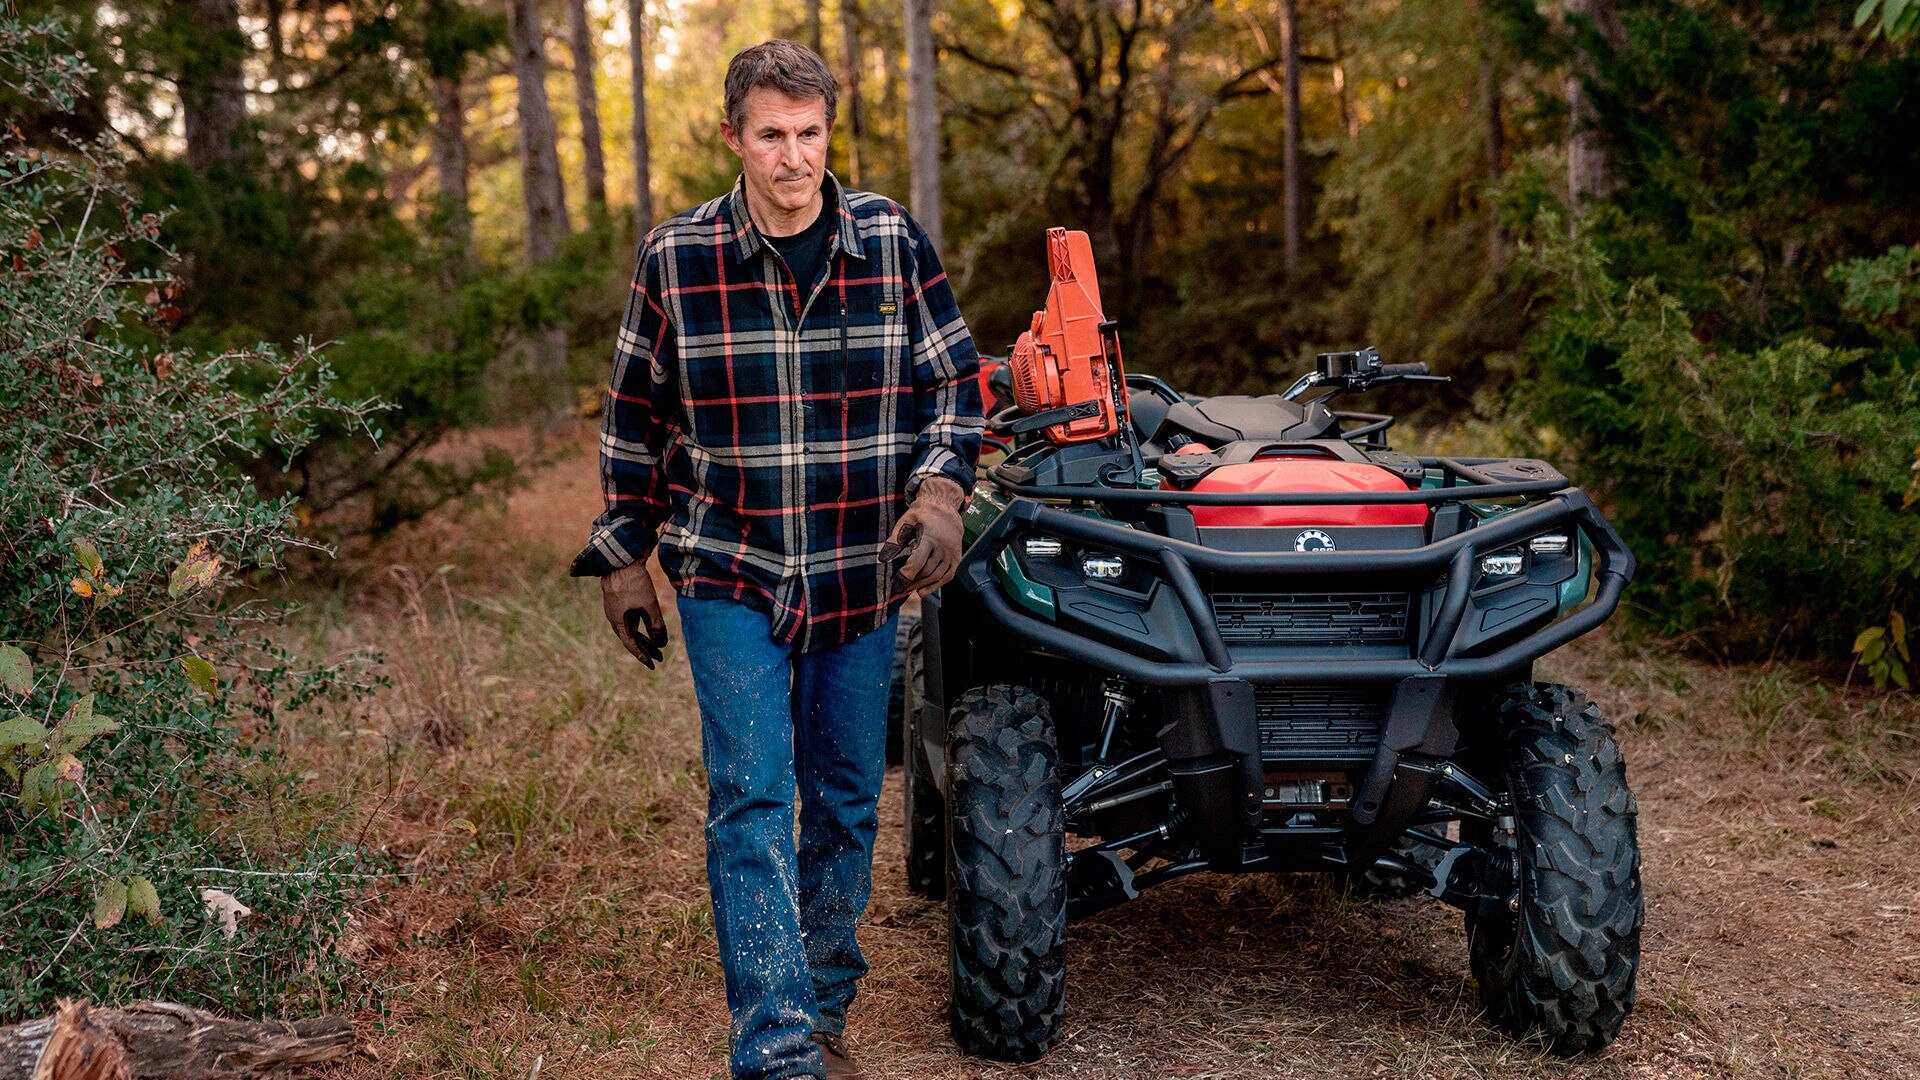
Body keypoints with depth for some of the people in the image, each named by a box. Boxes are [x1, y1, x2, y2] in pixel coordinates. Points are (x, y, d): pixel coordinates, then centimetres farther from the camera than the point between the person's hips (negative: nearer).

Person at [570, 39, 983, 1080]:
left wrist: (941, 491, -11)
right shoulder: (675, 257, -4)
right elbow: (633, 417, 6)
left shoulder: (892, 241, -2)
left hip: (861, 578, 2)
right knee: (752, 802, -10)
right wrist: (623, 557, 6)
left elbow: (956, 380, 6)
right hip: (729, 575, -2)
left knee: (846, 807, 11)